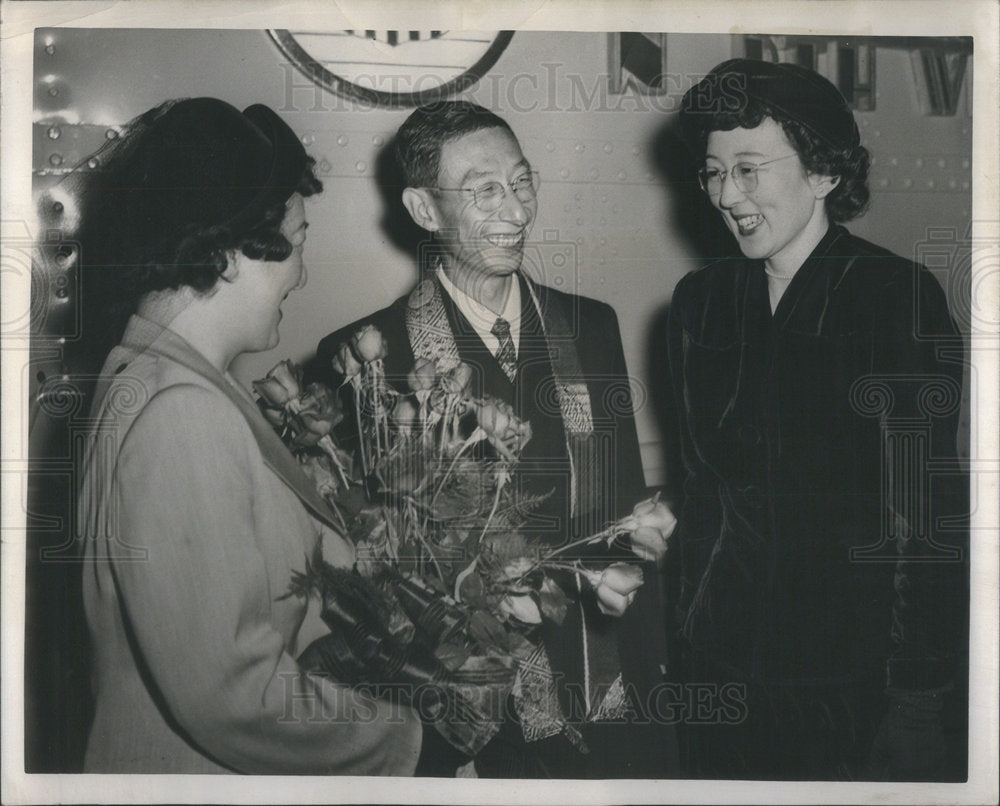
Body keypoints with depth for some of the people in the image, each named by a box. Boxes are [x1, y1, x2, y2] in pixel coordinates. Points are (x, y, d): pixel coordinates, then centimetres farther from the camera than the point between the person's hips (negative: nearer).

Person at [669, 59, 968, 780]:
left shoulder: (900, 296, -11)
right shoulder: (700, 301, 4)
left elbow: (923, 511, -13)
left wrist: (919, 704, -15)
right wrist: (687, 629, 6)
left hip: (857, 674, -4)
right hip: (722, 667, 4)